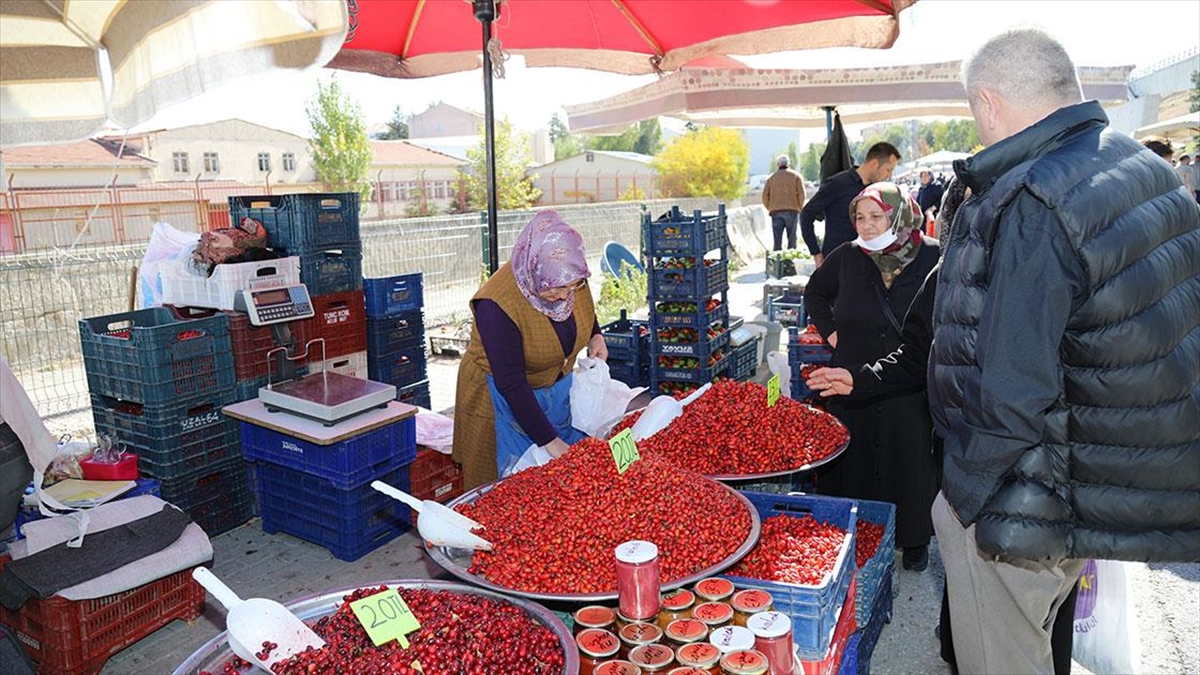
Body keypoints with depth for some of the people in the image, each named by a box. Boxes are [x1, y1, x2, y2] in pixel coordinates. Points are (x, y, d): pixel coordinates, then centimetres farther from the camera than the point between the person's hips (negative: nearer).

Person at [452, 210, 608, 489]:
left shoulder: (574, 279, -13)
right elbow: (511, 384, -29)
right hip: (503, 398, -6)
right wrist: (549, 441, -28)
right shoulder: (498, 305, -32)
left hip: (558, 386, 6)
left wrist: (595, 336, -6)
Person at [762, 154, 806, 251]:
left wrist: (770, 209, 13)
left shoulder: (771, 177, 13)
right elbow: (801, 194, -2)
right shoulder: (796, 176, 9)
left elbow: (765, 195, 4)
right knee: (792, 239, 0)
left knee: (777, 240, 0)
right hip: (792, 211, -1)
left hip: (775, 211, 1)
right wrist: (800, 208, 9)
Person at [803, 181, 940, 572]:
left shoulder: (933, 258, -10)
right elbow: (815, 291, 18)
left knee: (911, 465, 10)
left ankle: (914, 540, 31)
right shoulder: (848, 257, 0)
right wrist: (830, 331, 8)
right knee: (851, 462, 10)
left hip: (911, 392, -2)